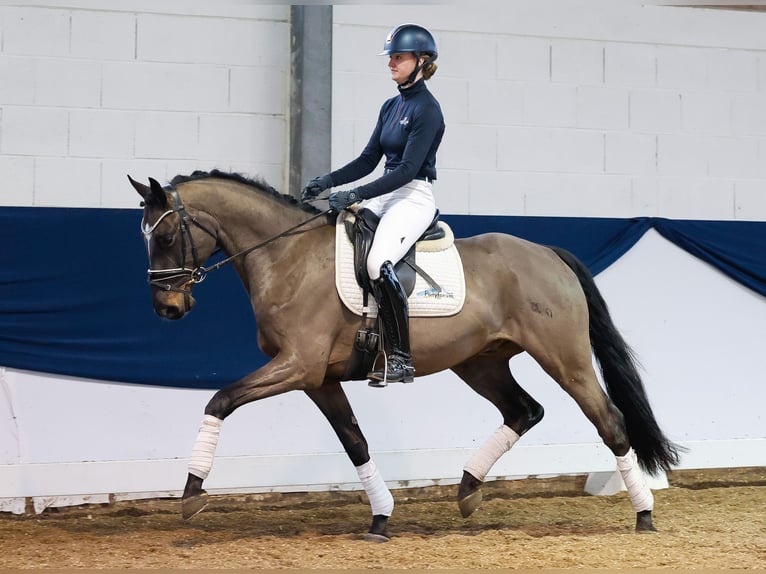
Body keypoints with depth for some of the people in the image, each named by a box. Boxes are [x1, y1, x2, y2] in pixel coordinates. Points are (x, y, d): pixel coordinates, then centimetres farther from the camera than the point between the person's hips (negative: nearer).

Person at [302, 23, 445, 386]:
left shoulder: (427, 109, -11)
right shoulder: (391, 106, 15)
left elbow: (409, 168, -19)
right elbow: (369, 160, 16)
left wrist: (356, 195, -24)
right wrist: (328, 182, 1)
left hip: (414, 196, -9)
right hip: (386, 194, 9)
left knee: (378, 264, -29)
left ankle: (401, 360, -22)